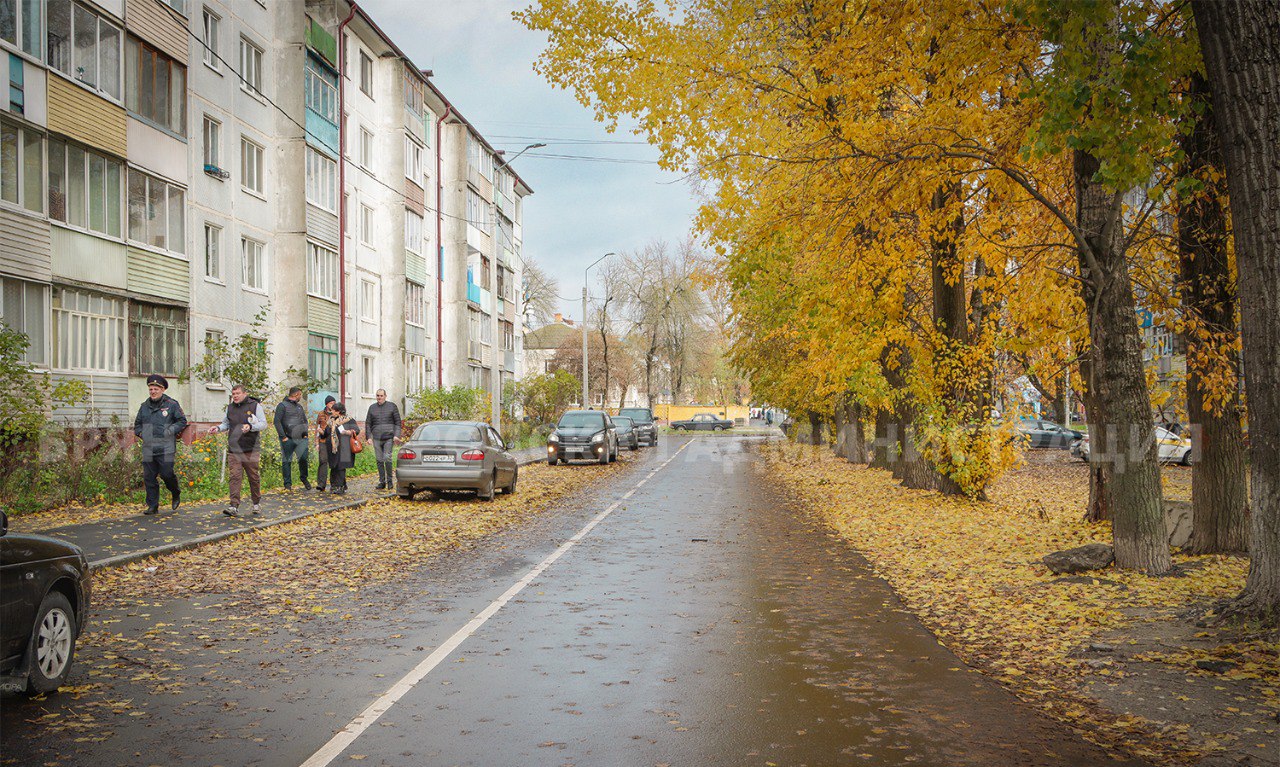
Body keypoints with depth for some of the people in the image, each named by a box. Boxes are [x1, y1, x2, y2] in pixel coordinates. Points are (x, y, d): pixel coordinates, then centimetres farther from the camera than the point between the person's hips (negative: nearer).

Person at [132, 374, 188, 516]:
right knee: (149, 477, 3)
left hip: (166, 449, -4)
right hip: (148, 449, 5)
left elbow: (182, 421, 2)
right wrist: (141, 433, 6)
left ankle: (176, 494, 23)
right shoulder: (144, 406, 13)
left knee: (167, 474, -7)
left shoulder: (171, 405, 0)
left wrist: (170, 431, -10)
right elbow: (137, 424, 25)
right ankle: (152, 506, 10)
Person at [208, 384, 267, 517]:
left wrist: (250, 427, -20)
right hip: (233, 450, 3)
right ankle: (234, 506, -9)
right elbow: (226, 424, 24)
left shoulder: (255, 406, 1)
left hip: (250, 450, -3)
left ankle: (257, 503, 23)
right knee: (234, 477, -7)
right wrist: (218, 428, 3)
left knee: (254, 477, 6)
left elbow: (263, 424, -2)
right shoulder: (230, 408, 14)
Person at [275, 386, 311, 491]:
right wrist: (283, 436, -14)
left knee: (304, 458, -4)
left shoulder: (300, 407, 19)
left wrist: (305, 434, 11)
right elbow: (277, 421, -10)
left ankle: (304, 478, 16)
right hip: (288, 439, -5)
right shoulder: (282, 406, -3)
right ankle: (287, 484, 8)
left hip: (300, 439, 5)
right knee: (286, 461, 2)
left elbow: (305, 421, 26)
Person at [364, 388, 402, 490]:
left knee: (387, 458, -13)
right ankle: (382, 482, 11)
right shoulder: (372, 408, 13)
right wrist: (368, 436, 4)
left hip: (389, 437, -3)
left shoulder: (392, 406, 6)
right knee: (379, 460, 4)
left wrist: (396, 435, -6)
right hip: (376, 438, 3)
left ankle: (390, 480, 1)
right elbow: (368, 423, 15)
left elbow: (397, 422, 4)